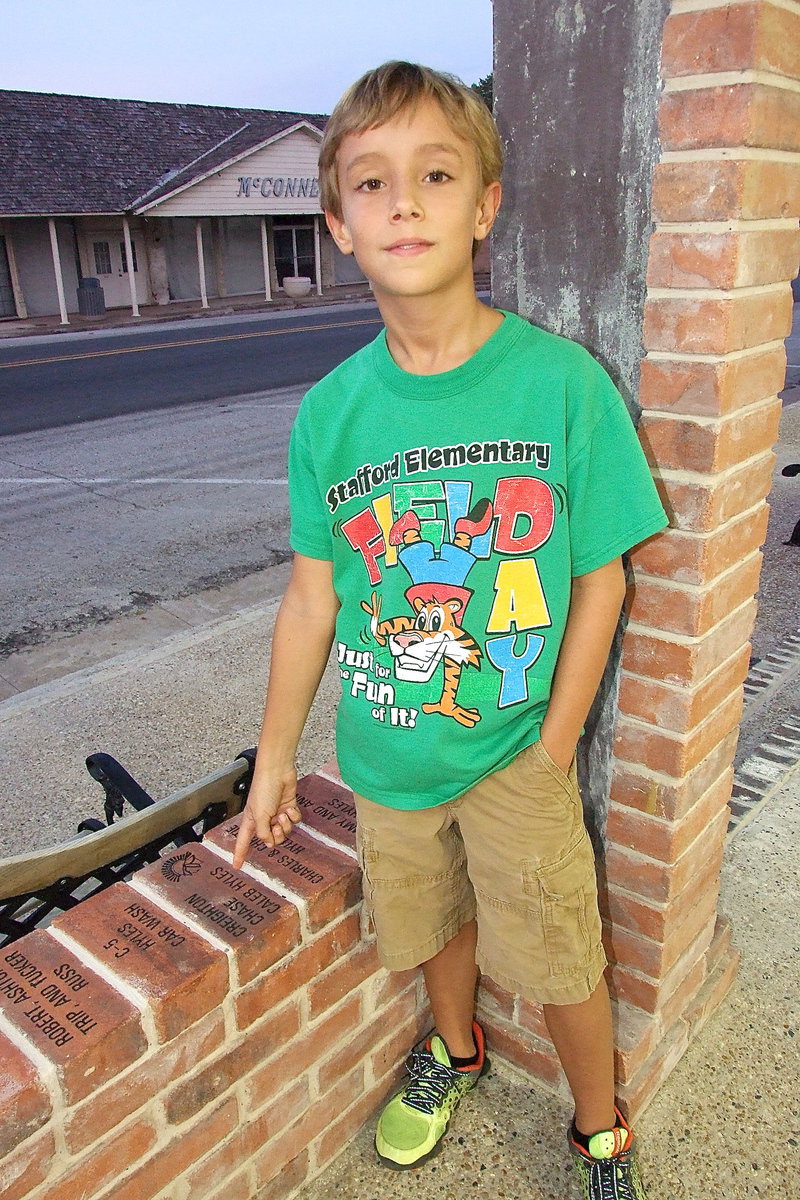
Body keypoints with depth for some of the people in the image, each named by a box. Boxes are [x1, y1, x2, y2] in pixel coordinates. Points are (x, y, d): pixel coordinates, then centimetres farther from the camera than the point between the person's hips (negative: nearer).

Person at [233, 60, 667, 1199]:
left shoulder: (562, 380, -16)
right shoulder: (330, 409, -9)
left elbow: (600, 578, -9)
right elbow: (313, 594, -1)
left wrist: (550, 750, -10)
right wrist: (275, 757, 5)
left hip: (518, 747, -2)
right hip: (389, 749, 3)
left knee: (560, 960, 12)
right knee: (436, 921, 24)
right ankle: (456, 1050, 57)